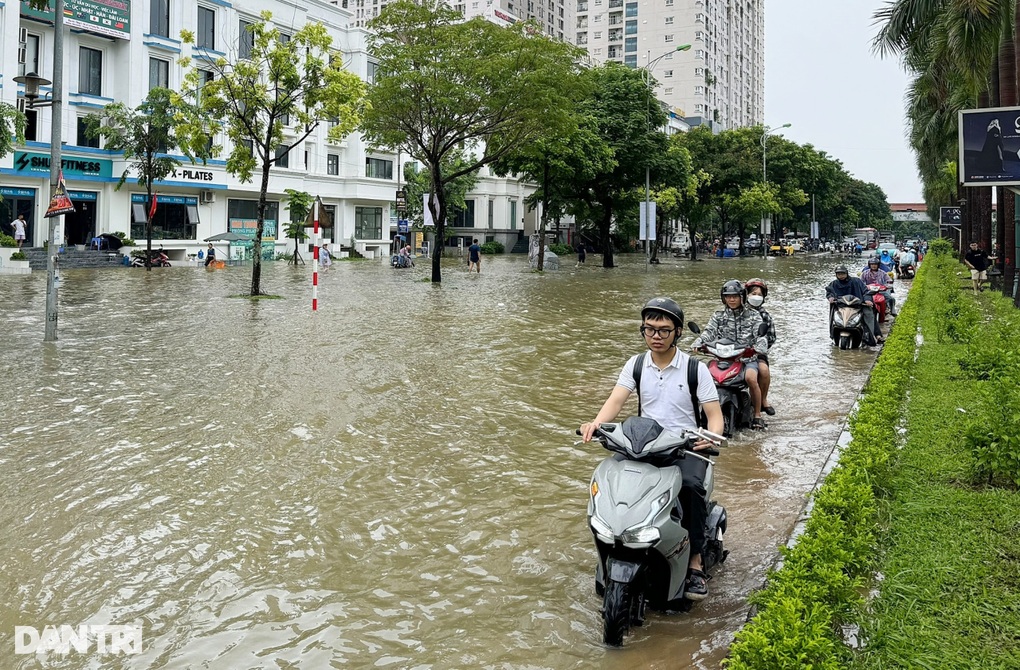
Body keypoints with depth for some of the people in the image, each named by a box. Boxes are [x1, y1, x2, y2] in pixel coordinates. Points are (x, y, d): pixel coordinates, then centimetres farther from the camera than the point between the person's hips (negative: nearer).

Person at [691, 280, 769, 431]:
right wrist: (697, 344, -22)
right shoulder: (718, 316, 14)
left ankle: (757, 415, -16)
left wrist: (759, 347, -27)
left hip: (747, 357, -2)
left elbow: (760, 335, -4)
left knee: (750, 378, -33)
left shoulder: (753, 316, 9)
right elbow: (709, 332, -1)